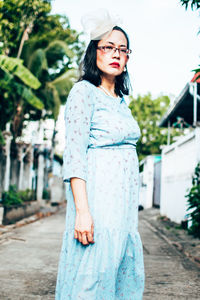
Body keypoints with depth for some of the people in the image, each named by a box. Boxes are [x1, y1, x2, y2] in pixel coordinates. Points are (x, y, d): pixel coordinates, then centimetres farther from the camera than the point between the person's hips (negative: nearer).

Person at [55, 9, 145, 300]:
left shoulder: (122, 101, 19)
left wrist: (131, 205, 18)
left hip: (125, 199, 8)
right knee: (93, 275, -7)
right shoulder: (84, 91, -4)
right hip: (97, 196, -8)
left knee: (125, 273, 10)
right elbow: (75, 154, -14)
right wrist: (82, 210, -23)